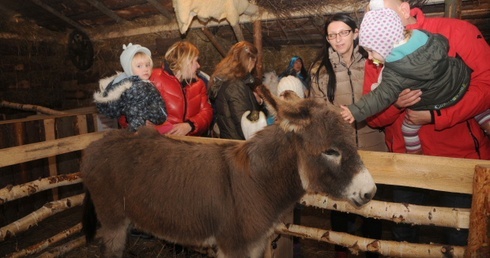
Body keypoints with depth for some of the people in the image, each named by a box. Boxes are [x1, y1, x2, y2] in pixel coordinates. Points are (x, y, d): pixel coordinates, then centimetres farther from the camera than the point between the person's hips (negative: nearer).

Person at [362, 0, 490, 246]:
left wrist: (435, 117, -21)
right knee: (403, 235, 16)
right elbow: (372, 117, -2)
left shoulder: (456, 31, -9)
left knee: (460, 237, 9)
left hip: (459, 155, -2)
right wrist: (395, 104, -23)